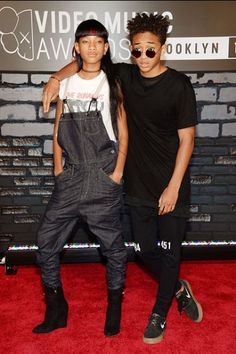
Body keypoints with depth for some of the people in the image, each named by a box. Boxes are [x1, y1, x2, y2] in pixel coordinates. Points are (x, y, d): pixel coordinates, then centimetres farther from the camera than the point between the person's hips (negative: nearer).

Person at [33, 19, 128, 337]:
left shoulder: (112, 84, 3)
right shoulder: (66, 84, 12)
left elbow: (123, 132, 1)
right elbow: (58, 133, 13)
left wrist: (118, 171, -7)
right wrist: (58, 170, 5)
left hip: (103, 174, -3)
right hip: (72, 175, 4)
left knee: (112, 242, 3)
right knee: (46, 238, 2)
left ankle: (114, 309, 25)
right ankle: (56, 310, 20)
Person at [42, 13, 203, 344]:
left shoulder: (179, 85, -12)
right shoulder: (125, 75, 0)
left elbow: (186, 140, -11)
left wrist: (173, 187, -14)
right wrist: (58, 77, -7)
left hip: (170, 187, -4)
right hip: (138, 187, 4)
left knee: (169, 251, 8)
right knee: (146, 250, 14)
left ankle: (159, 314, 31)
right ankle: (179, 289, 42)